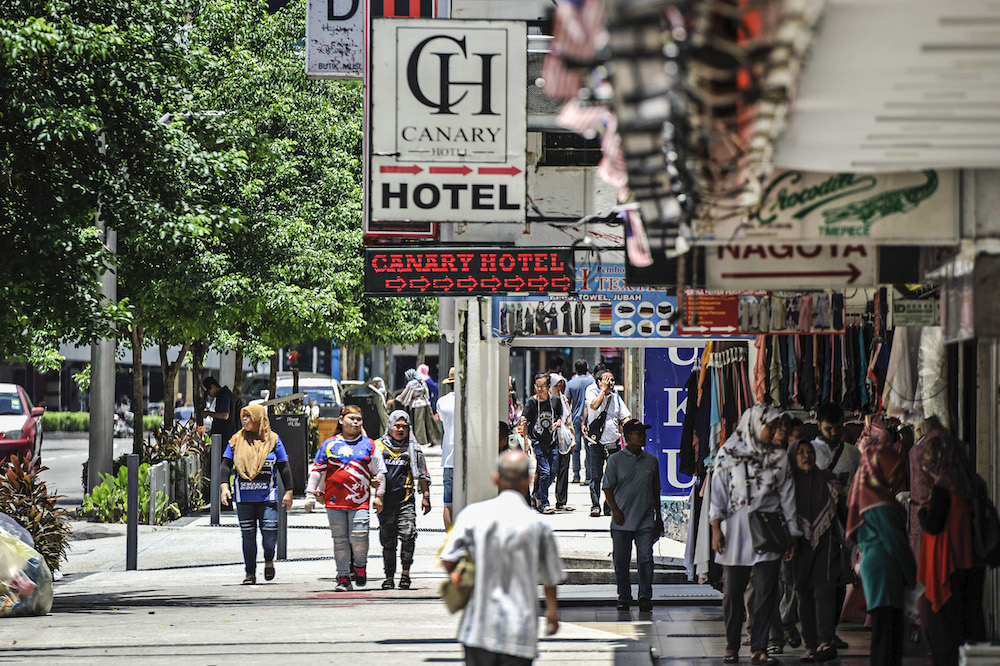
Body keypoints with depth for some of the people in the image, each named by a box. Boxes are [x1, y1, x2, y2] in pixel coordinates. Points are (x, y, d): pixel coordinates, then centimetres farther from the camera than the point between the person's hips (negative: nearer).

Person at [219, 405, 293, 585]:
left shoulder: (273, 440, 4)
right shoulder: (237, 440, 7)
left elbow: (284, 467, 7)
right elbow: (226, 465, 4)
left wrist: (288, 491, 3)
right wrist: (224, 486, -11)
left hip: (267, 496, -2)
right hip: (244, 497, 2)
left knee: (270, 533, -9)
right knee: (248, 535, 4)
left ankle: (269, 560, 21)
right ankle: (250, 573, 13)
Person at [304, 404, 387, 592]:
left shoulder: (368, 445, 8)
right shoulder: (329, 445, 7)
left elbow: (379, 471, 13)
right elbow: (316, 470, 10)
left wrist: (379, 495, 9)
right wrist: (310, 494, 5)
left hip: (360, 501, -1)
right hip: (335, 500, 1)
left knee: (359, 537, -12)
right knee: (340, 540, 4)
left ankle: (360, 565, 17)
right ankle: (343, 578, 10)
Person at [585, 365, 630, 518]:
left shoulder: (615, 397, 12)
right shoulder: (592, 392, 0)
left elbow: (625, 418, 13)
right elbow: (594, 405, -22)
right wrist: (603, 389, -13)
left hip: (614, 443, 4)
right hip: (597, 443, -4)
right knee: (596, 475, -6)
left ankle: (610, 506, 11)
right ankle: (595, 505, 0)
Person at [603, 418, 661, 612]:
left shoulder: (651, 461, 11)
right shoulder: (615, 460, 2)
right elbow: (608, 487, 2)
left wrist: (659, 517, 18)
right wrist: (615, 510, -11)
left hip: (645, 521, 1)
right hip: (622, 520, -1)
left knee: (645, 558, -9)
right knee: (621, 561, 3)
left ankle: (645, 597, -4)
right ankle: (624, 598, 13)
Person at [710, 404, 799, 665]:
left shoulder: (779, 456, 11)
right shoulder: (728, 453, 5)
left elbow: (787, 497, 13)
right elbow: (718, 492, 4)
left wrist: (792, 535, 10)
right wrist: (716, 529, -4)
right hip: (735, 532, -1)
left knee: (766, 592, -5)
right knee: (732, 592, 1)